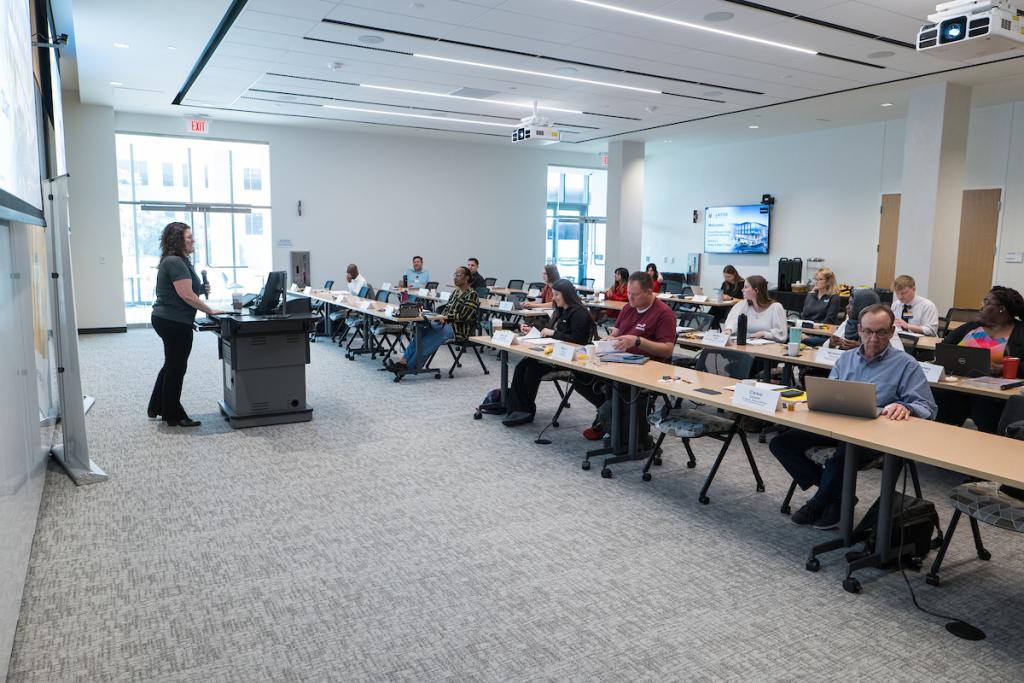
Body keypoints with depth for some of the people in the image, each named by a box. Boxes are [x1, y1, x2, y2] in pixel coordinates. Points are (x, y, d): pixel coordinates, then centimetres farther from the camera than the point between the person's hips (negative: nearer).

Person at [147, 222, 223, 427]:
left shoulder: (177, 261, 13)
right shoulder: (175, 262, -19)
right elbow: (187, 295, -24)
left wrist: (201, 289, 5)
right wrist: (210, 310, -16)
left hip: (166, 319, 11)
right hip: (175, 323, -11)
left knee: (172, 364, 21)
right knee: (176, 367, 1)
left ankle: (156, 409, 32)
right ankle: (173, 416, 13)